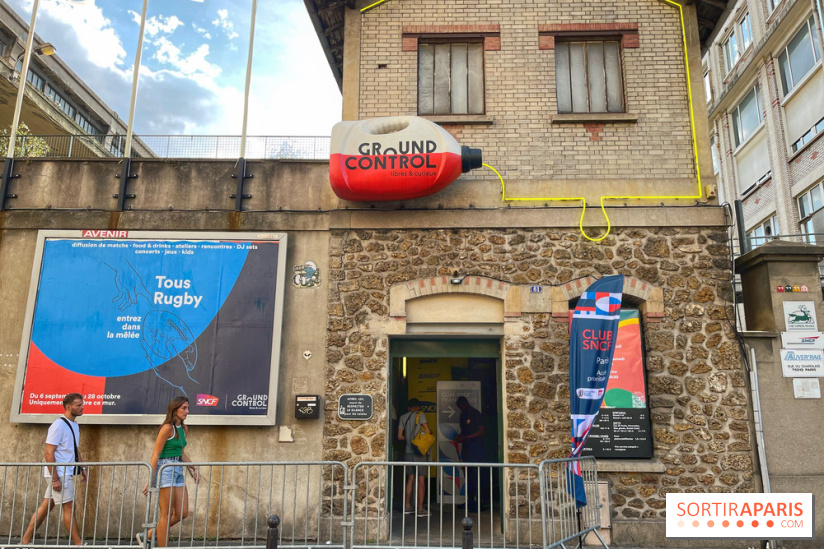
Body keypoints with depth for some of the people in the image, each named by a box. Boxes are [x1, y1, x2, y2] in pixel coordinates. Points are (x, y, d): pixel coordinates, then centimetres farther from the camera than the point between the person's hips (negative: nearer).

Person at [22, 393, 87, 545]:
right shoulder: (59, 425, -17)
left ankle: (25, 541, 22)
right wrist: (55, 479, -21)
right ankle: (78, 544, 5)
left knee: (46, 506, 13)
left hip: (66, 473, 8)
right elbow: (49, 453, -19)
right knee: (69, 507, -2)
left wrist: (82, 467, 16)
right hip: (59, 474, -8)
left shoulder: (75, 425, 10)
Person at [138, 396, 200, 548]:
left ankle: (148, 536, 23)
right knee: (166, 514, -1)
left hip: (178, 472, 8)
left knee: (182, 513, 8)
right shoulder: (167, 427, -13)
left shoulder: (184, 428, 12)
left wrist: (193, 469, 11)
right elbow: (155, 454, -15)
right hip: (165, 470, -8)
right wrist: (151, 479, -18)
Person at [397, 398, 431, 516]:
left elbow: (399, 436, 6)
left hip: (407, 452, 5)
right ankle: (420, 508, 0)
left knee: (410, 478, 15)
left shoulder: (403, 417, 8)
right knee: (421, 479, 0)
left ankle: (407, 506, 19)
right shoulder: (420, 415, -5)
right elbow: (428, 431, -12)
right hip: (419, 451, -5)